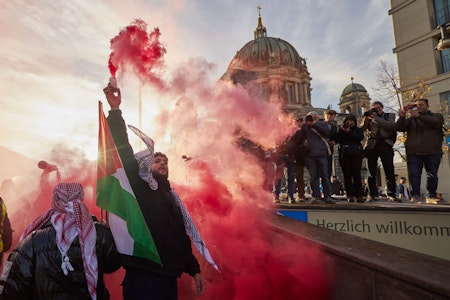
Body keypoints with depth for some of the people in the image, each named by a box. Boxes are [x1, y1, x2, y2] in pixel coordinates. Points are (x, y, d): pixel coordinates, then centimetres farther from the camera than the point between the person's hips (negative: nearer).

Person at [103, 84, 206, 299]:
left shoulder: (172, 197, 15)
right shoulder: (138, 187, -1)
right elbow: (123, 150, -14)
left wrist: (194, 269, 20)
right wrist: (115, 110, -20)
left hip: (169, 279, 6)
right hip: (142, 277, -6)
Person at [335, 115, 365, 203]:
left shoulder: (358, 130, 18)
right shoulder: (341, 130, 18)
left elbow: (360, 137, -3)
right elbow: (337, 140, 3)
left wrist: (349, 131, -6)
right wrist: (341, 130, -4)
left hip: (356, 153, 0)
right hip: (344, 154, 1)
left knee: (357, 174, -10)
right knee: (347, 175, -5)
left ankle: (359, 195, -7)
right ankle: (350, 195, -3)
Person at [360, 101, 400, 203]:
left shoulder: (390, 115, 13)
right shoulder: (369, 118, 18)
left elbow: (391, 125, -7)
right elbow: (362, 128, 3)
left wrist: (376, 118, -10)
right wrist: (366, 117, -9)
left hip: (385, 145, -1)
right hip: (372, 145, 1)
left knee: (390, 171, -4)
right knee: (371, 172, -1)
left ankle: (391, 194, 1)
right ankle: (371, 194, 1)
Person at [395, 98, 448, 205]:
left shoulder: (436, 116, 14)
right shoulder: (410, 119, 18)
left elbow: (436, 122, -10)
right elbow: (399, 128, 2)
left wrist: (419, 116, -22)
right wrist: (401, 117, -18)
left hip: (433, 152, 0)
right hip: (413, 152, 0)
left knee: (432, 175, 4)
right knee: (414, 175, -7)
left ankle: (431, 197, 14)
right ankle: (415, 197, -8)